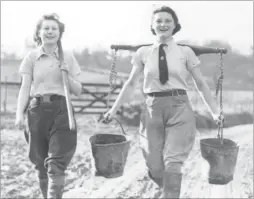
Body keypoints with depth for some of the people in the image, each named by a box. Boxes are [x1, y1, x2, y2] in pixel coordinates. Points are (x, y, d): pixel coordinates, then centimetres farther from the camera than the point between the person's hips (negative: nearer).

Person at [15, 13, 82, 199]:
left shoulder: (68, 57, 8)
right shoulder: (31, 57, 6)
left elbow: (78, 91, 10)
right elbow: (25, 88, 3)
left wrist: (67, 75, -7)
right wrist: (19, 114, -9)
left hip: (61, 110, 0)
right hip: (37, 110, 1)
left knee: (56, 163, -11)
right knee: (41, 163, 9)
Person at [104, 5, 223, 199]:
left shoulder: (185, 52, 3)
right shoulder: (143, 53, 6)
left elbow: (201, 83, 8)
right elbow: (130, 83, 11)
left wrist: (215, 111, 6)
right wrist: (114, 109, 9)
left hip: (179, 108, -1)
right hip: (153, 109, 2)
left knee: (173, 162, -13)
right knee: (155, 167, 3)